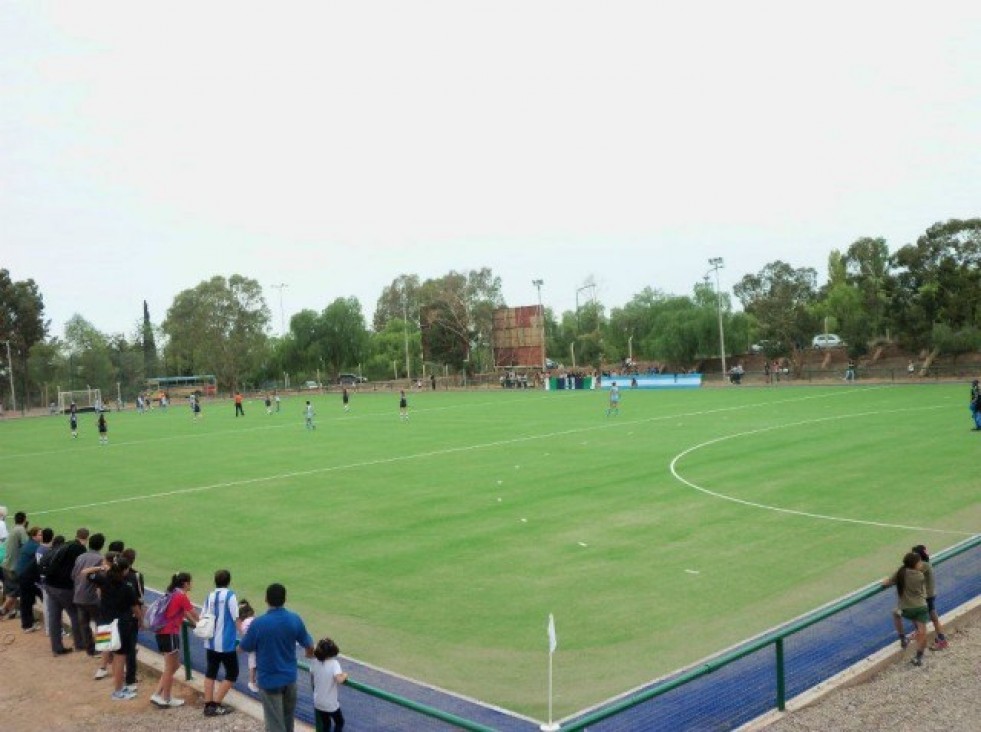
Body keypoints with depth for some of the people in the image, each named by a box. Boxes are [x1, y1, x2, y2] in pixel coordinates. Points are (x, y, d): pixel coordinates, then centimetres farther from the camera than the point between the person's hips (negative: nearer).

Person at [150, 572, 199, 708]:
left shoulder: (173, 594, 15)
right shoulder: (182, 596, -12)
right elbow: (194, 614, -6)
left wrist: (196, 624, 27)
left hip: (163, 632, 9)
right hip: (169, 634, -9)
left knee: (174, 665, 16)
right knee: (170, 668, 2)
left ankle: (158, 695, 15)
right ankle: (166, 699, 11)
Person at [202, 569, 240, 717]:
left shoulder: (210, 596, 5)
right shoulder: (230, 595, -11)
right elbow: (236, 618, -14)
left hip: (211, 642, 6)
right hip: (226, 643, -6)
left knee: (210, 673, 16)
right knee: (232, 674, 6)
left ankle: (208, 705, 15)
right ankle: (215, 705, 2)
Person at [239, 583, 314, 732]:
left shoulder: (258, 623, -21)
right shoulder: (295, 619, -10)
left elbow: (245, 648, -6)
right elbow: (309, 645, 2)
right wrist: (310, 653, 27)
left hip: (269, 680, -4)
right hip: (289, 676, 4)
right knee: (288, 717, 25)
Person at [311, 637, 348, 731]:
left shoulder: (315, 663, -6)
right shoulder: (334, 663, -22)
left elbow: (312, 680, 8)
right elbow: (339, 680, -36)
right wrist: (344, 675, -16)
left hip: (318, 702, 5)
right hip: (331, 704, -5)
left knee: (325, 724, 23)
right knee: (339, 722, 20)